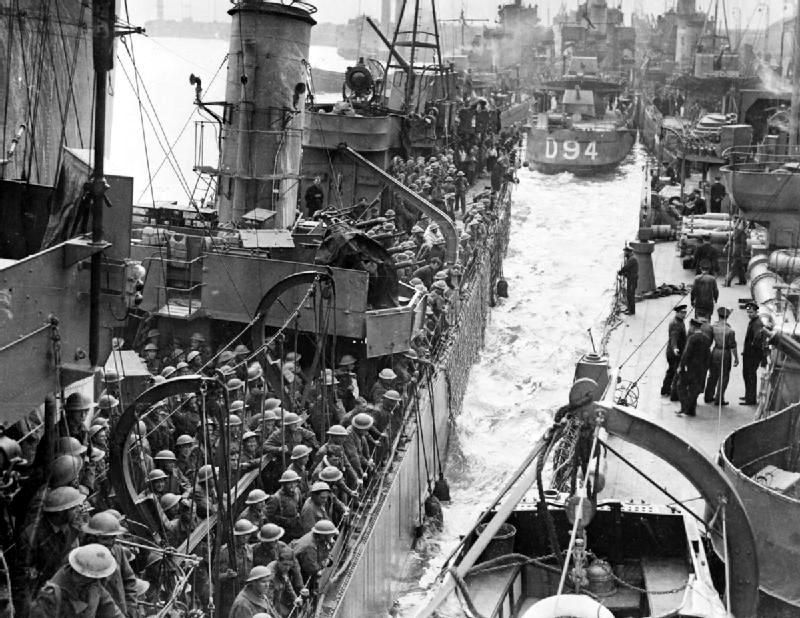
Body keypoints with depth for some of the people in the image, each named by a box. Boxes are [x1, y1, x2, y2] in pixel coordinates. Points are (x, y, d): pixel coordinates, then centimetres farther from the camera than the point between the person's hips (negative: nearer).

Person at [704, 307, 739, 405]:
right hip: (725, 354, -4)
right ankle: (719, 400, 9)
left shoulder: (713, 327, -5)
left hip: (714, 352, 4)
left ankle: (709, 397, 27)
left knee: (712, 376, 18)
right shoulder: (730, 331, -15)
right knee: (723, 377, 7)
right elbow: (733, 346, -12)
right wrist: (736, 358, -4)